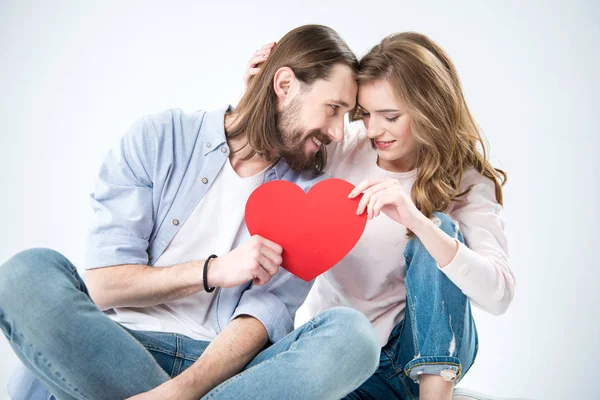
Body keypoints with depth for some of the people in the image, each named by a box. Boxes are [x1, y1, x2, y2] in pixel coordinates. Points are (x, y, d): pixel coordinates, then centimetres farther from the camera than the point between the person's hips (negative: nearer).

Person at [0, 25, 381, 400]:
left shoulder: (308, 190, 3)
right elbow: (102, 284, -6)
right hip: (121, 346, 0)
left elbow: (265, 312, -8)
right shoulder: (159, 138, 0)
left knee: (353, 335, -26)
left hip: (224, 362, 1)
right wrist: (215, 270, -17)